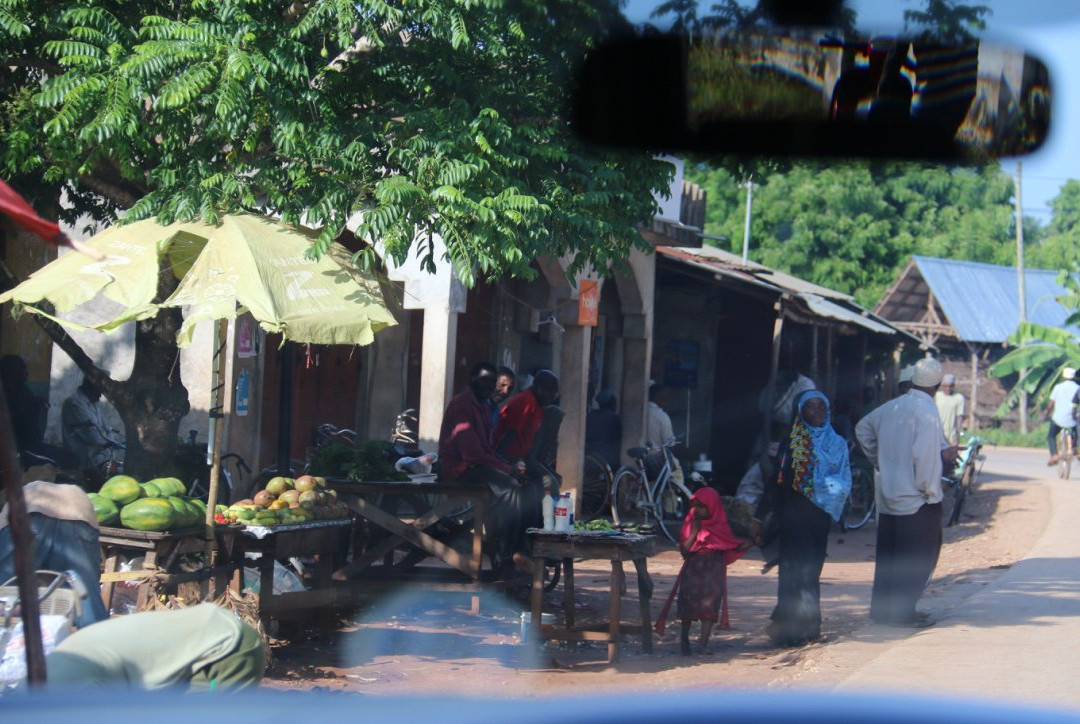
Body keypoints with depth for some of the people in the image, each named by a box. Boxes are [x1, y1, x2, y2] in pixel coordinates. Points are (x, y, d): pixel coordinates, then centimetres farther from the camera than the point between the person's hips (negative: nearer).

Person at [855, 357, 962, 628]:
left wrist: (880, 461, 25)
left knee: (888, 553, 16)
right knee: (918, 557, 1)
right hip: (917, 500, -7)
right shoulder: (927, 412, -16)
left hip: (888, 495, 7)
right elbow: (926, 456, -23)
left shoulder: (891, 407, 7)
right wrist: (930, 491, -12)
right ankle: (902, 612, 0)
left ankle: (881, 608, 21)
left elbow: (863, 428, 23)